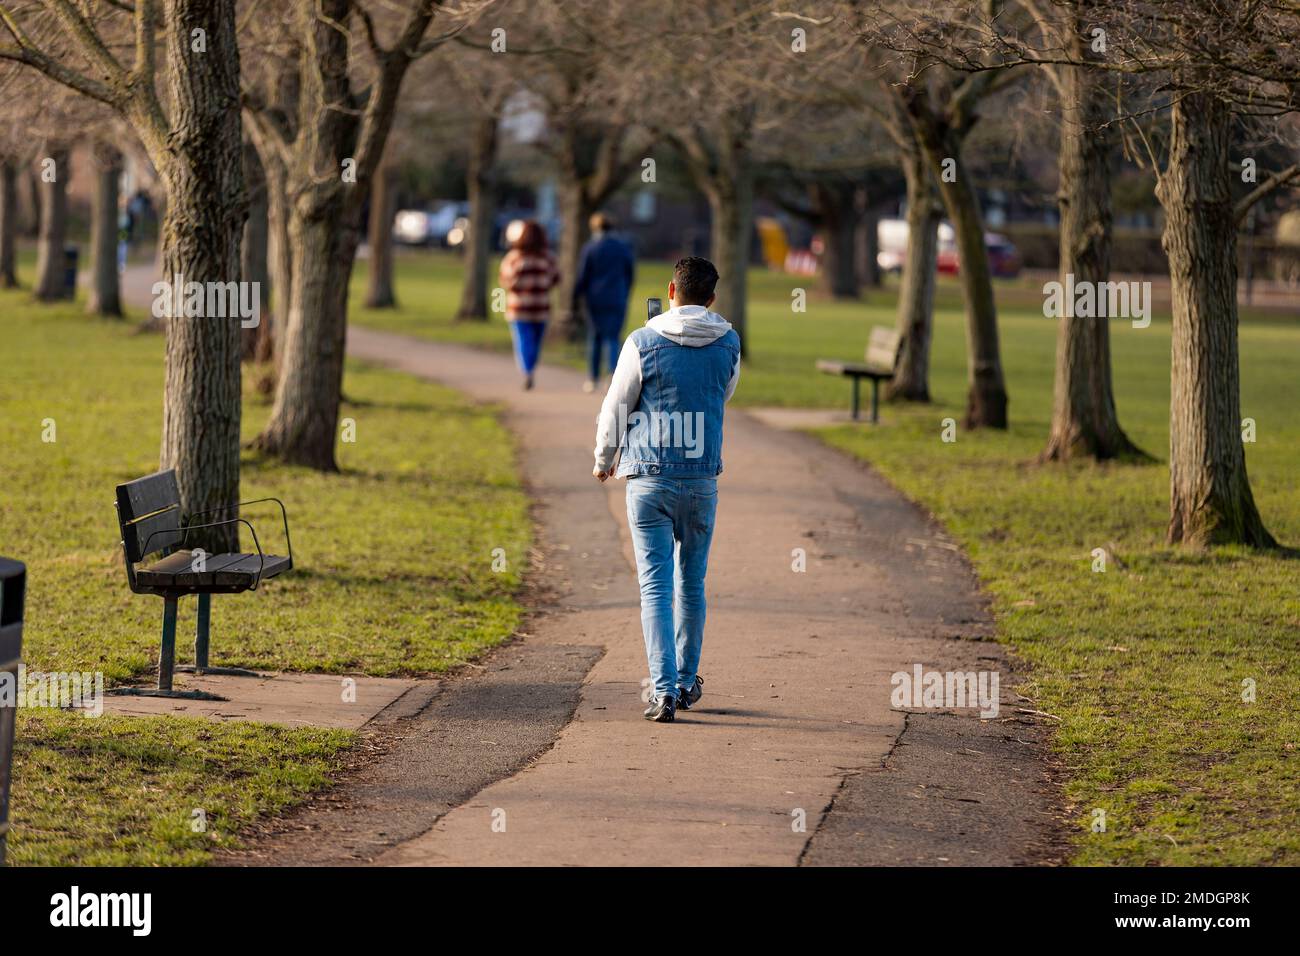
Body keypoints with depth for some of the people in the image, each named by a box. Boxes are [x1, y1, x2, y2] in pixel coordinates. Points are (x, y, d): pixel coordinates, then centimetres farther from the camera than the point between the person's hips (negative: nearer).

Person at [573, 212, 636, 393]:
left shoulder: (590, 248, -6)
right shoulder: (624, 247, 2)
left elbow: (582, 277, -5)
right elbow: (630, 274, 7)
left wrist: (576, 299, 5)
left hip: (595, 299, -1)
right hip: (617, 300, 1)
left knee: (595, 337, 11)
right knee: (612, 338, 2)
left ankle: (593, 379, 15)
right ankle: (615, 373, -19)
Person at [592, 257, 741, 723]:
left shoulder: (643, 343, -8)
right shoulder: (728, 344, 0)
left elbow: (614, 409, -2)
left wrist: (603, 461, 14)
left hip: (648, 479, -3)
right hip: (703, 480, 3)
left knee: (656, 586, -3)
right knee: (692, 584, 17)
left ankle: (664, 690, -12)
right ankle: (687, 681, 26)